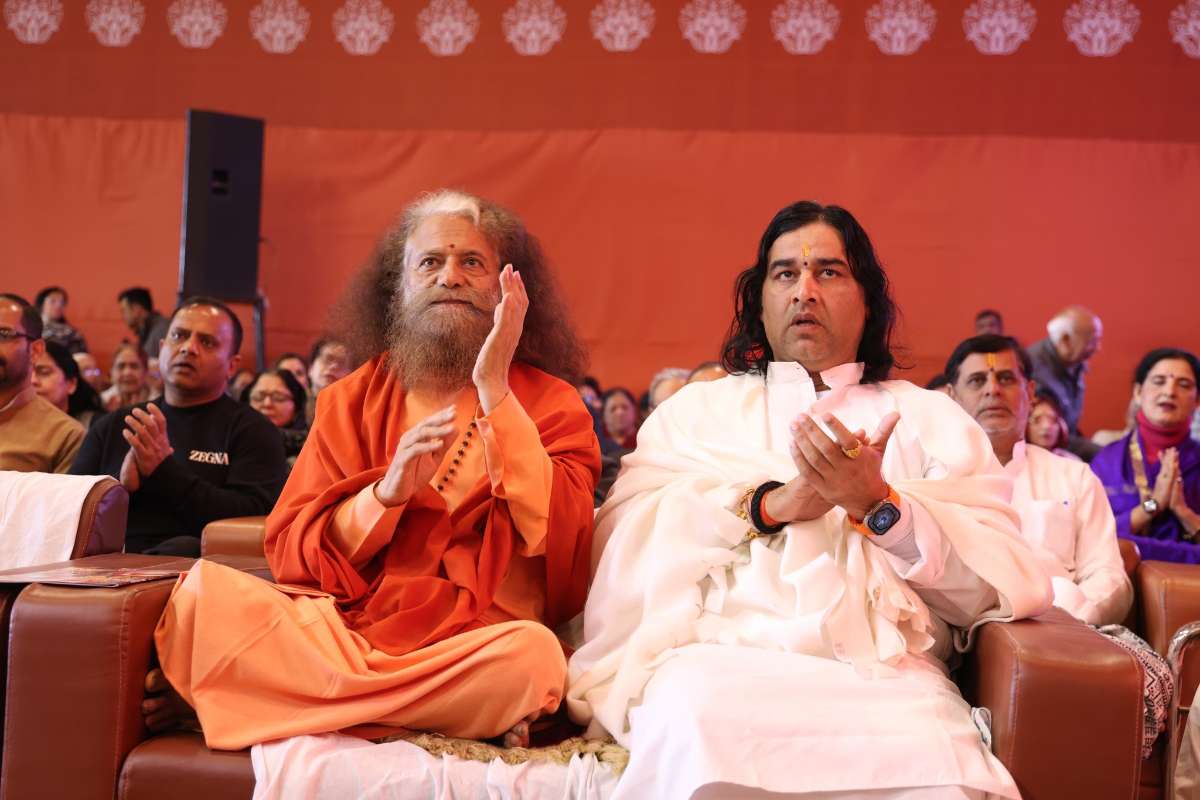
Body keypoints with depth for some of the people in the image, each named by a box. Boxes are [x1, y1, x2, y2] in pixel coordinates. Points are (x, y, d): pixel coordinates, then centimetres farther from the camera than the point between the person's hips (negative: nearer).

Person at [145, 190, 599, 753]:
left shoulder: (550, 402, 9)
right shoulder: (353, 399, 15)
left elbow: (559, 536, -9)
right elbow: (291, 552, 6)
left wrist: (494, 390, -10)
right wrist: (387, 493, -12)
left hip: (476, 648, 0)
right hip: (339, 627, 0)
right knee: (205, 593, -24)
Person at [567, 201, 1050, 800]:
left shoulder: (931, 418, 19)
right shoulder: (699, 406, 21)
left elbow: (999, 580, 5)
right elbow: (626, 540, 3)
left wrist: (880, 506, -11)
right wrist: (772, 505, -8)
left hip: (883, 667, 1)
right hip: (719, 649, 0)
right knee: (701, 727, -36)